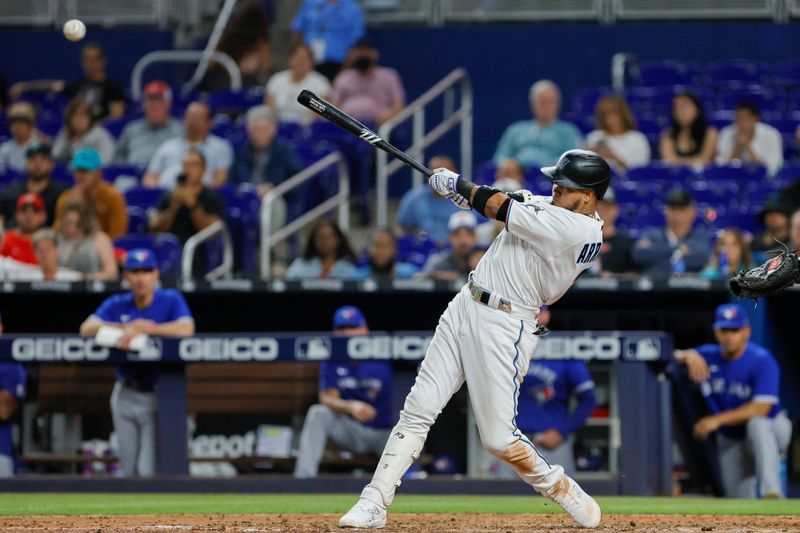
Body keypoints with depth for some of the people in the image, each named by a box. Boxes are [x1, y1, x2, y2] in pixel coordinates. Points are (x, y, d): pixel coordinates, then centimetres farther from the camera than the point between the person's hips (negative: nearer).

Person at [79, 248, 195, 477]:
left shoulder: (171, 300, -5)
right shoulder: (116, 305, 4)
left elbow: (186, 329, -24)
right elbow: (87, 328, -11)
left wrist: (142, 329, -26)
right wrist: (127, 327, -22)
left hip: (156, 396, -4)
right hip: (125, 395, 4)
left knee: (149, 470, -14)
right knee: (129, 470, 9)